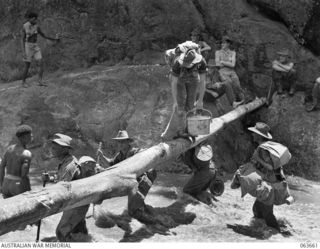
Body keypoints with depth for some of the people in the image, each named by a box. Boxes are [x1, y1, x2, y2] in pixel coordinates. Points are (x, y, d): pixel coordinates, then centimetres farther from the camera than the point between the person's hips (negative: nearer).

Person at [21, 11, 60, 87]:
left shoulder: (37, 26, 3)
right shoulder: (24, 27, -9)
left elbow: (44, 36, 12)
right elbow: (23, 39, -8)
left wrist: (54, 39, 5)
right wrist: (24, 52, -13)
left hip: (35, 47, 4)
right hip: (27, 47, -4)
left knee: (41, 63, -12)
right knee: (27, 66, -1)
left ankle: (40, 81, -13)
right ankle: (23, 82, 16)